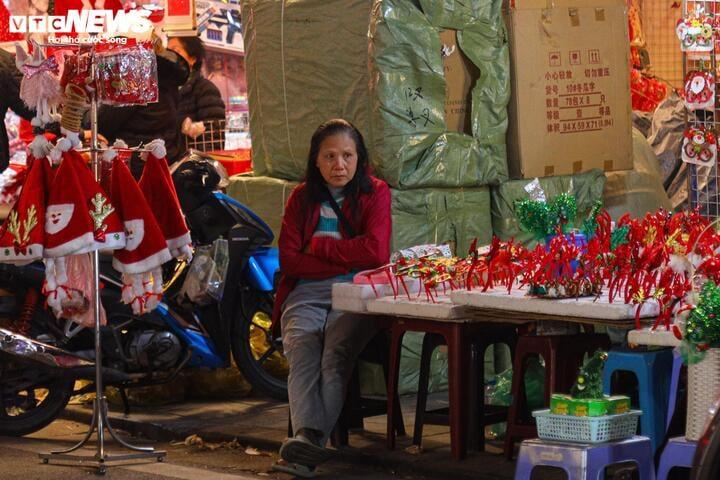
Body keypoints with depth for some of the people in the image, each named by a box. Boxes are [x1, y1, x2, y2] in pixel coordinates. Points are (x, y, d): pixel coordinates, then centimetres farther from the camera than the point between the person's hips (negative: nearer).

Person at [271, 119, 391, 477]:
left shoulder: (375, 192, 10)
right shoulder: (302, 197, 16)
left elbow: (375, 252, -6)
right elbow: (289, 259, 3)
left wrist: (318, 246, 0)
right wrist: (345, 259, -6)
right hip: (306, 291, 2)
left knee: (335, 353, -30)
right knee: (303, 351, -29)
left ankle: (306, 447, -42)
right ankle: (307, 437, -47)